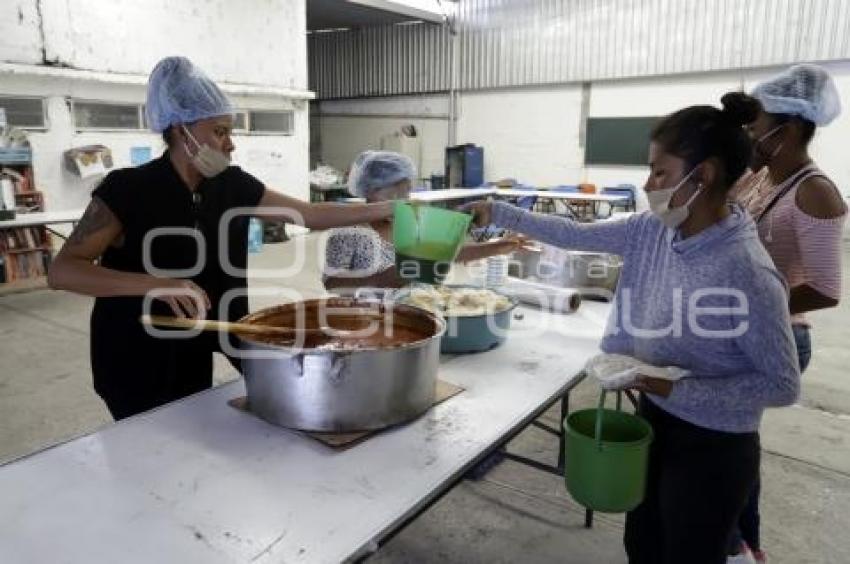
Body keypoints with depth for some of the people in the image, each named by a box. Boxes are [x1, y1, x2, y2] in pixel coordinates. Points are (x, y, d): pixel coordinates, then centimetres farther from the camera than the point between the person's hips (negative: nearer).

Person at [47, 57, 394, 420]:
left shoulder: (231, 185, -5)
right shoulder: (128, 190, -19)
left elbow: (311, 215, 1)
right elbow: (61, 272, -22)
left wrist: (383, 210, -3)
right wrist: (156, 284, -36)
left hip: (195, 354, 5)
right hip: (134, 362, -5)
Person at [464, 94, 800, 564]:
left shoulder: (747, 273, -27)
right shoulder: (653, 231, -8)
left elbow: (782, 386, -20)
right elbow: (576, 235, 2)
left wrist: (679, 390, -26)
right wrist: (496, 214, 0)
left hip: (711, 449, -6)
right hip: (653, 422, 7)